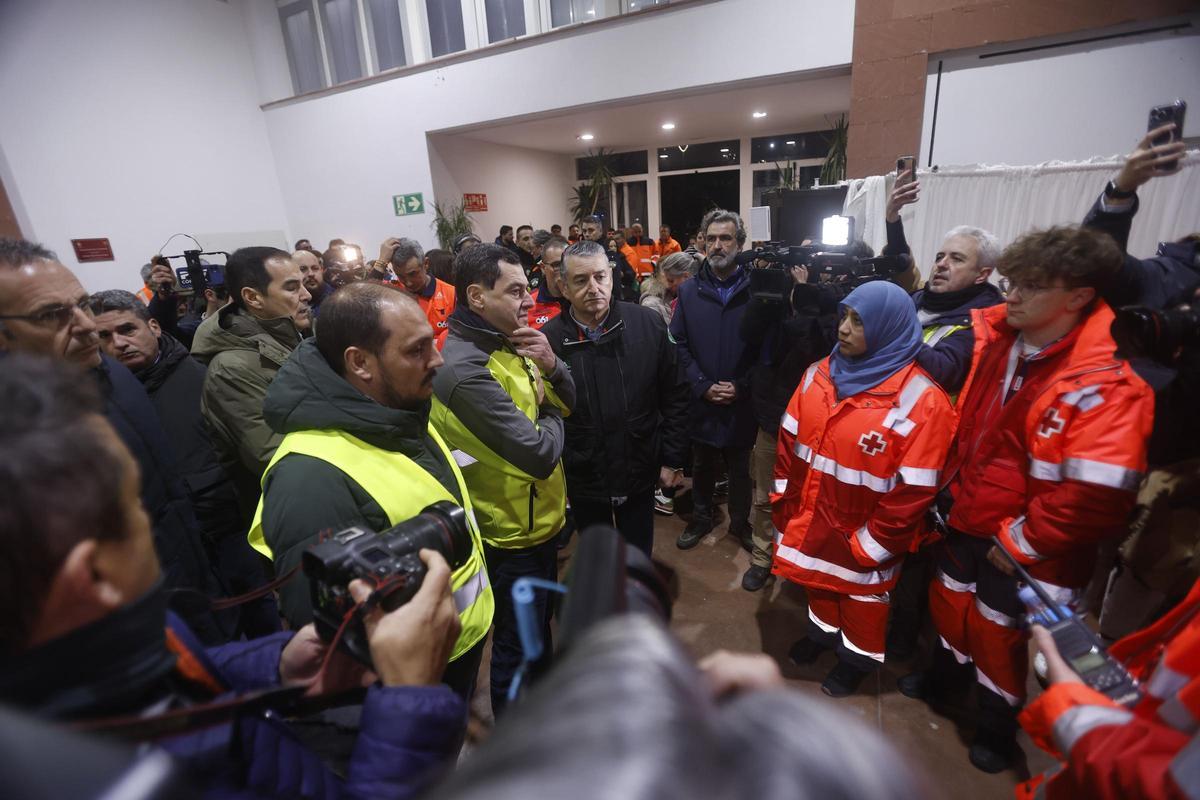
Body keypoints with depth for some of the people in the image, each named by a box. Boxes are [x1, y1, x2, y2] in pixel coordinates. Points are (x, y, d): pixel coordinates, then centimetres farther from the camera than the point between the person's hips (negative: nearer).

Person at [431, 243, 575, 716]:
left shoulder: (507, 343, 1)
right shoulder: (465, 369, -28)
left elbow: (568, 401, 5)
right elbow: (540, 454, -30)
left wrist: (550, 365, -15)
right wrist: (549, 417, -9)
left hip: (536, 517, 9)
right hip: (511, 529, -9)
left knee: (538, 623, 29)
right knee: (519, 641, 13)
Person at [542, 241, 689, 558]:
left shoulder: (648, 324, -9)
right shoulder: (548, 340, -14)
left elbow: (674, 396, -1)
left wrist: (672, 459, 0)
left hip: (641, 473, 1)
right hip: (582, 481, 0)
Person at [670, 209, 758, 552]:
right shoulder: (688, 291, 1)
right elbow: (679, 344, -2)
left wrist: (742, 386, -15)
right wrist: (702, 385, -11)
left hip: (741, 403, -1)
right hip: (700, 401, 2)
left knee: (740, 468, 17)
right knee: (703, 466, 20)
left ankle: (740, 522, 39)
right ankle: (701, 517, 41)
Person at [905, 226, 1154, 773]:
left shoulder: (1107, 384, -25)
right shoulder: (995, 335, -7)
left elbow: (1094, 497, -28)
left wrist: (1020, 540, -18)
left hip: (1024, 544, -5)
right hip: (967, 516, 6)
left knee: (997, 631, 15)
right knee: (949, 602, 24)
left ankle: (997, 725, 44)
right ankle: (944, 673, 54)